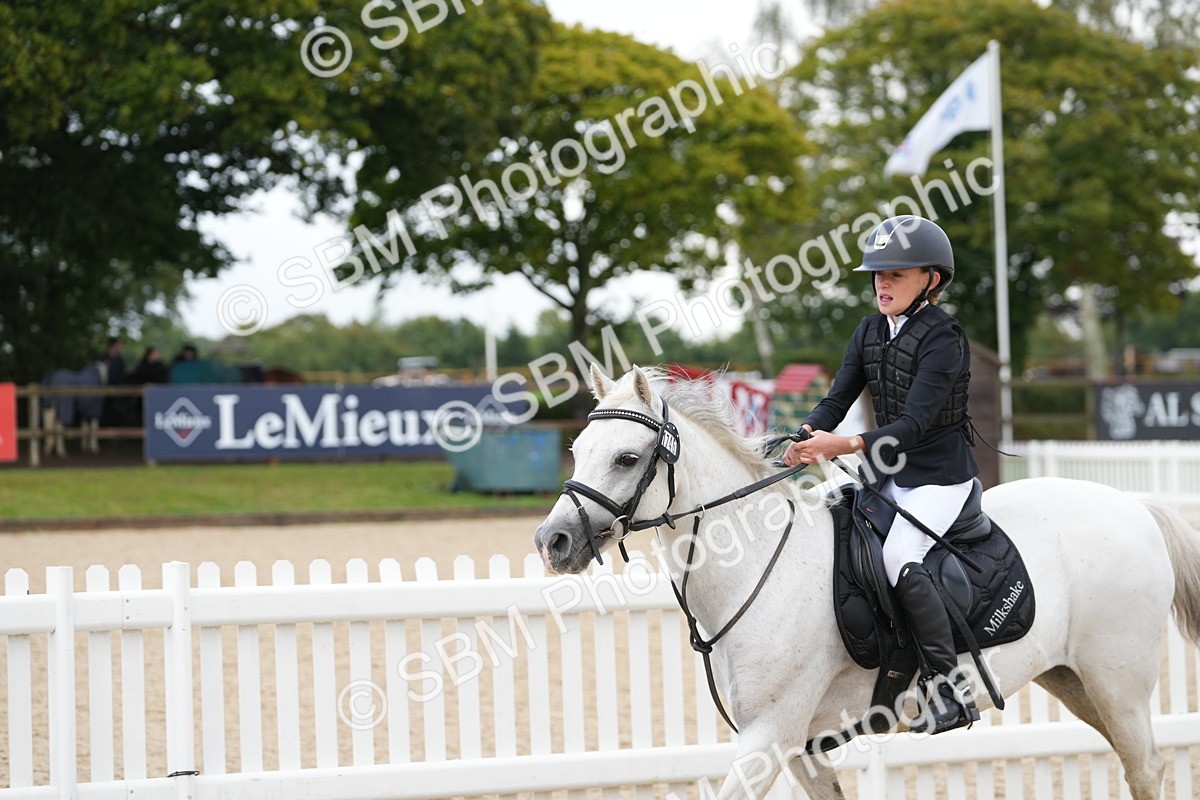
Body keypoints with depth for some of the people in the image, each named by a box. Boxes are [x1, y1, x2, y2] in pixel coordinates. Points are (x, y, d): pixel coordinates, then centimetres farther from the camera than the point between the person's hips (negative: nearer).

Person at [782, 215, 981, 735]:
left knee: (900, 557, -27)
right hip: (889, 472, 9)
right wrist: (809, 437, -17)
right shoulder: (870, 331, 7)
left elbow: (914, 424, -24)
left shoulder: (942, 339, -17)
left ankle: (950, 687, -24)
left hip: (940, 476, -9)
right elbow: (839, 397, 4)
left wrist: (847, 445, -35)